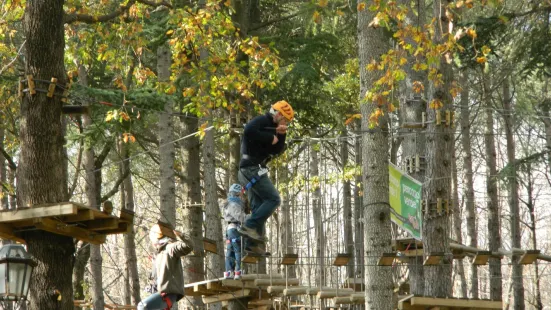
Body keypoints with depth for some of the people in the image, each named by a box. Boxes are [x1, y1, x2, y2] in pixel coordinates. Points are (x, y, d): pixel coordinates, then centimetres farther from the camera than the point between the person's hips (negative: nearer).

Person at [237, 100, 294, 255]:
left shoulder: (271, 127, 22)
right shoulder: (261, 121, -8)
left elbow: (277, 150, 18)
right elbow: (249, 131, -29)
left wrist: (281, 135, 1)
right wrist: (270, 138, -19)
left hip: (250, 171, 11)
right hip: (252, 168, -11)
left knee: (259, 207, 9)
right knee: (273, 199, -14)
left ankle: (252, 243, 7)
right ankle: (249, 226, -19)